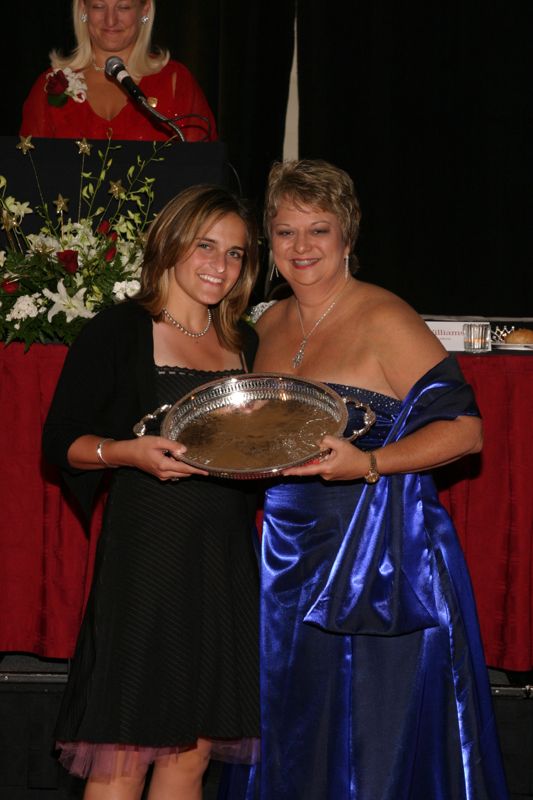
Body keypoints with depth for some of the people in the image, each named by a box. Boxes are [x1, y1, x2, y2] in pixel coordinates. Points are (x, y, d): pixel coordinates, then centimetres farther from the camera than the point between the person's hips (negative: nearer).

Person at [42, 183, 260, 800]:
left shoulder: (246, 345, 15)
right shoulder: (118, 332, -3)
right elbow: (60, 439, -5)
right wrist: (129, 452, -23)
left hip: (224, 562, 6)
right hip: (145, 556, -6)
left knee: (194, 748, 8)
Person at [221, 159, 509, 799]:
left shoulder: (383, 320, -11)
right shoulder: (269, 325, 11)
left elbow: (464, 429, -16)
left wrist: (367, 465, -27)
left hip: (378, 558, -7)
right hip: (287, 555, 7)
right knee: (287, 740, 13)